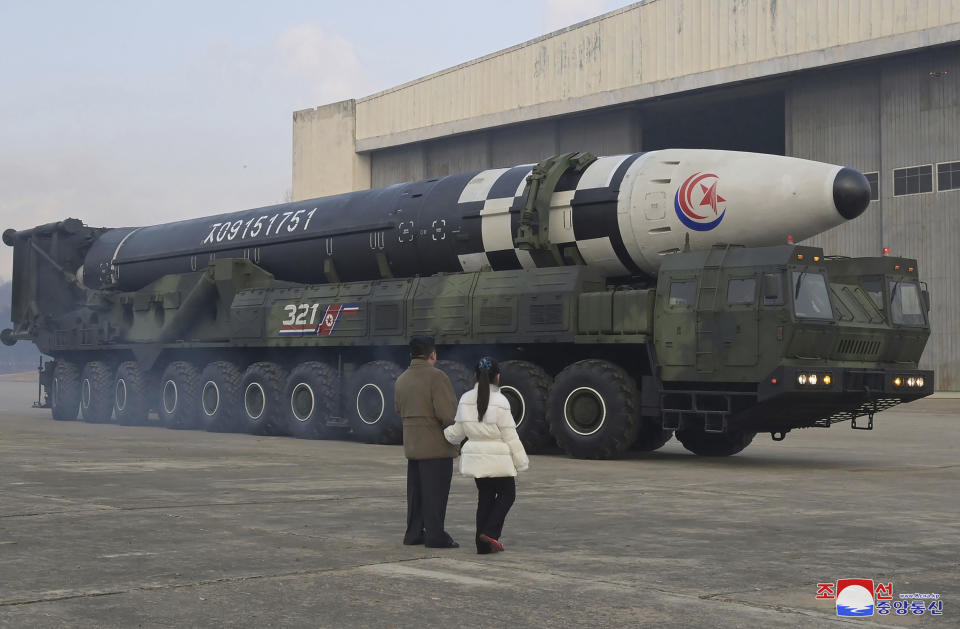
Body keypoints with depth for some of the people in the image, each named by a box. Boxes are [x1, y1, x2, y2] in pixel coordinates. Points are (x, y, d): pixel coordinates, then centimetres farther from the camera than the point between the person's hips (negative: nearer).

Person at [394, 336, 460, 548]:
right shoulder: (436, 376, -15)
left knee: (416, 491, 14)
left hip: (412, 444, 7)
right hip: (436, 445, -7)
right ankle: (435, 536, -3)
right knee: (435, 493, -4)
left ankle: (414, 533, 17)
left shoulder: (401, 380, 10)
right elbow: (448, 413, -21)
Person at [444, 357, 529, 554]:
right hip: (498, 460, -5)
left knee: (485, 497, 13)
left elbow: (457, 431, 9)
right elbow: (510, 436, -11)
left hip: (476, 459, 5)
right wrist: (521, 461, -2)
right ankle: (490, 532, -7)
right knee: (507, 494, 10)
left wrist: (441, 434, 29)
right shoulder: (500, 401, -15)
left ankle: (483, 544, 12)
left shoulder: (466, 400, 0)